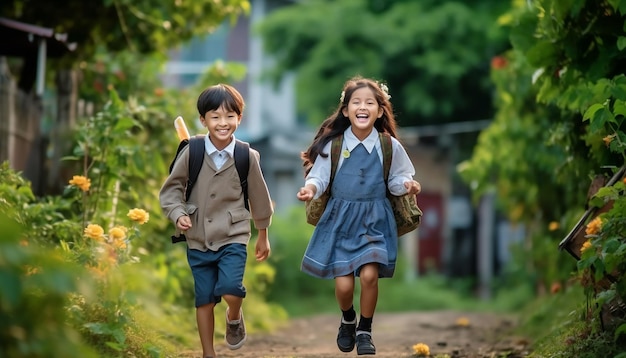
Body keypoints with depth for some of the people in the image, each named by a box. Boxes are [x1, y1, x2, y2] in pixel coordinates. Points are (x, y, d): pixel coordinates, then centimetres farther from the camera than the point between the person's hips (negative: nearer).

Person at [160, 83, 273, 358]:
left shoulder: (247, 157, -8)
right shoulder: (192, 152, -10)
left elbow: (259, 197, 5)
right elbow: (171, 189, 1)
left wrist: (263, 237, 13)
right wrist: (178, 214, -17)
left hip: (233, 237, -1)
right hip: (198, 241, 1)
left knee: (231, 291, -20)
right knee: (204, 300, 8)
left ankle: (234, 318, 16)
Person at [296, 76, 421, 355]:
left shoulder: (390, 146, -4)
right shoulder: (332, 144, -8)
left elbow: (396, 181, 5)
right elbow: (319, 176, -5)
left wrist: (408, 185, -16)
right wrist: (310, 188, -26)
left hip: (375, 219, 0)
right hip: (340, 219, 0)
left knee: (369, 275, -16)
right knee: (343, 284, -4)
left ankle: (364, 331, 10)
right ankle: (347, 321, 32)